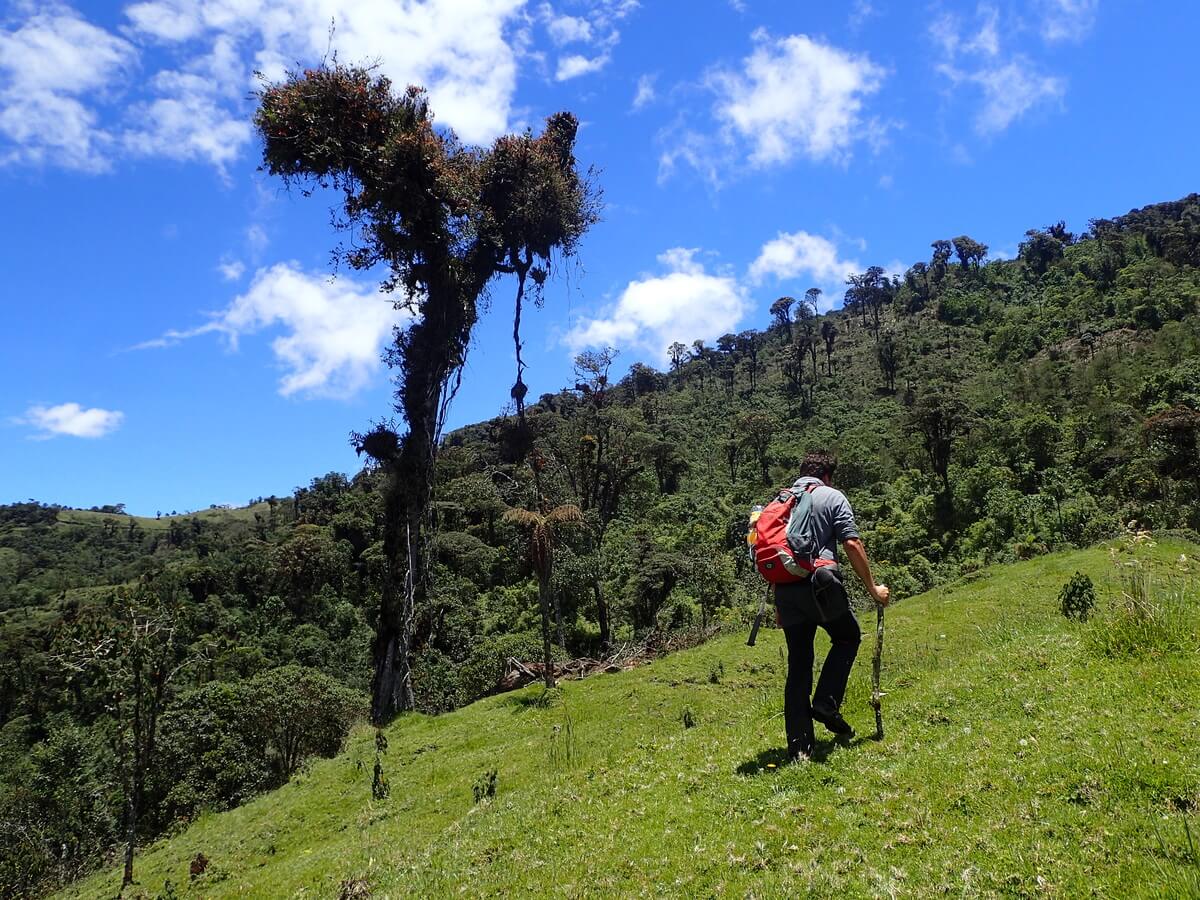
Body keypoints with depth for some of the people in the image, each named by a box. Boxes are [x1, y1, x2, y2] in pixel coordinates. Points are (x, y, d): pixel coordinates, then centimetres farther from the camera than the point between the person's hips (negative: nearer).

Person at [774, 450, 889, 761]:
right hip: (820, 584, -4)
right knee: (848, 636, 22)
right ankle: (826, 704, 8)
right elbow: (852, 544, -5)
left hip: (785, 590, 5)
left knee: (798, 664, 11)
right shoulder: (832, 497, 5)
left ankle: (799, 746, 9)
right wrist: (872, 587, 4)